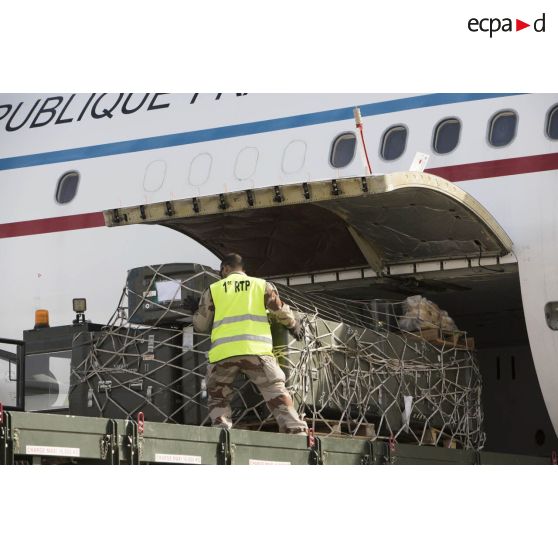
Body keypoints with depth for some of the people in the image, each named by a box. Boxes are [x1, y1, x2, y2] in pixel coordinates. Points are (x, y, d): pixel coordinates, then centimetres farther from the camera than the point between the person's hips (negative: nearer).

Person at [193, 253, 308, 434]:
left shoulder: (213, 290, 17)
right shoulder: (262, 285, 16)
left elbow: (200, 326, 17)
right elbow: (281, 312, 14)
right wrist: (294, 325, 34)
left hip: (223, 353, 0)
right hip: (255, 350, 0)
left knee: (218, 397, 16)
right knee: (277, 392, 1)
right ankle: (296, 430, -13)